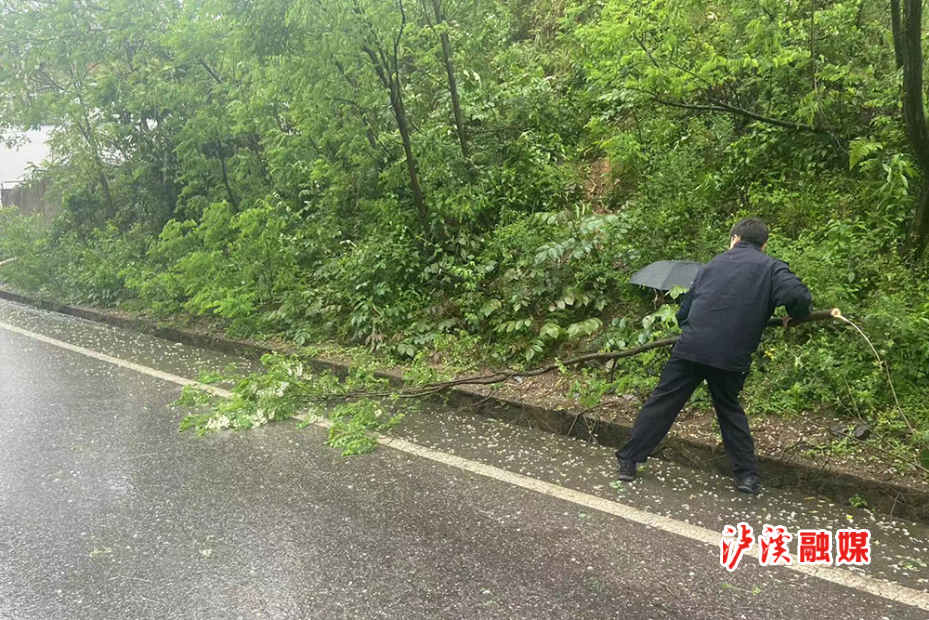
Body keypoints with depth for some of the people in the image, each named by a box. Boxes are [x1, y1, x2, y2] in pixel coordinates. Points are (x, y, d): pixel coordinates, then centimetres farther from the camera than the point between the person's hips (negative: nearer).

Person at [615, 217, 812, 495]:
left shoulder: (713, 265, 15)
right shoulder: (771, 268, 5)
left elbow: (684, 310, 18)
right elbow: (798, 296, -13)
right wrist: (794, 317, 7)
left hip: (691, 349, 1)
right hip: (733, 357, -1)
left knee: (662, 403, 8)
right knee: (730, 409, 21)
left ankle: (628, 461, 11)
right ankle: (748, 474, 20)